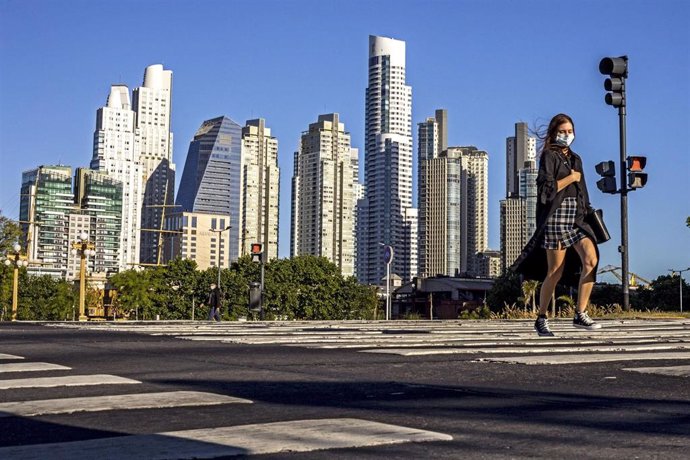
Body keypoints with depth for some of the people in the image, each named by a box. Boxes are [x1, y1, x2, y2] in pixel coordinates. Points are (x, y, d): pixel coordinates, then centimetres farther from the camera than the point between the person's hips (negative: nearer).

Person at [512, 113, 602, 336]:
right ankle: (541, 319, 11)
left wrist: (588, 212, 13)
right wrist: (571, 178, -5)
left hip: (577, 217, 6)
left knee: (591, 259, -15)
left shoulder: (575, 159, 21)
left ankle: (580, 314, -9)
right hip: (557, 216, -6)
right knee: (555, 271, -2)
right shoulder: (549, 156, 0)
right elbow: (546, 187, -13)